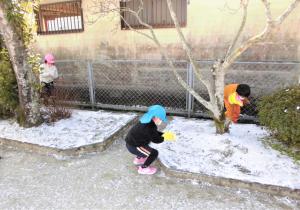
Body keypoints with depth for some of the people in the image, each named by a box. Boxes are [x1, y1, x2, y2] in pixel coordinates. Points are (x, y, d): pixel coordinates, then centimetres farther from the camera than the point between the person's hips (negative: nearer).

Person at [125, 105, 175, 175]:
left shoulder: (147, 121, 5)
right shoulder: (150, 126, -26)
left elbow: (154, 133, 18)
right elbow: (156, 139, -17)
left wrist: (164, 134, 9)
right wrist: (165, 138, -2)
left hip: (131, 141, 10)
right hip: (133, 147, -10)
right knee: (154, 153, -9)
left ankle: (139, 158, 41)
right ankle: (143, 168, 7)